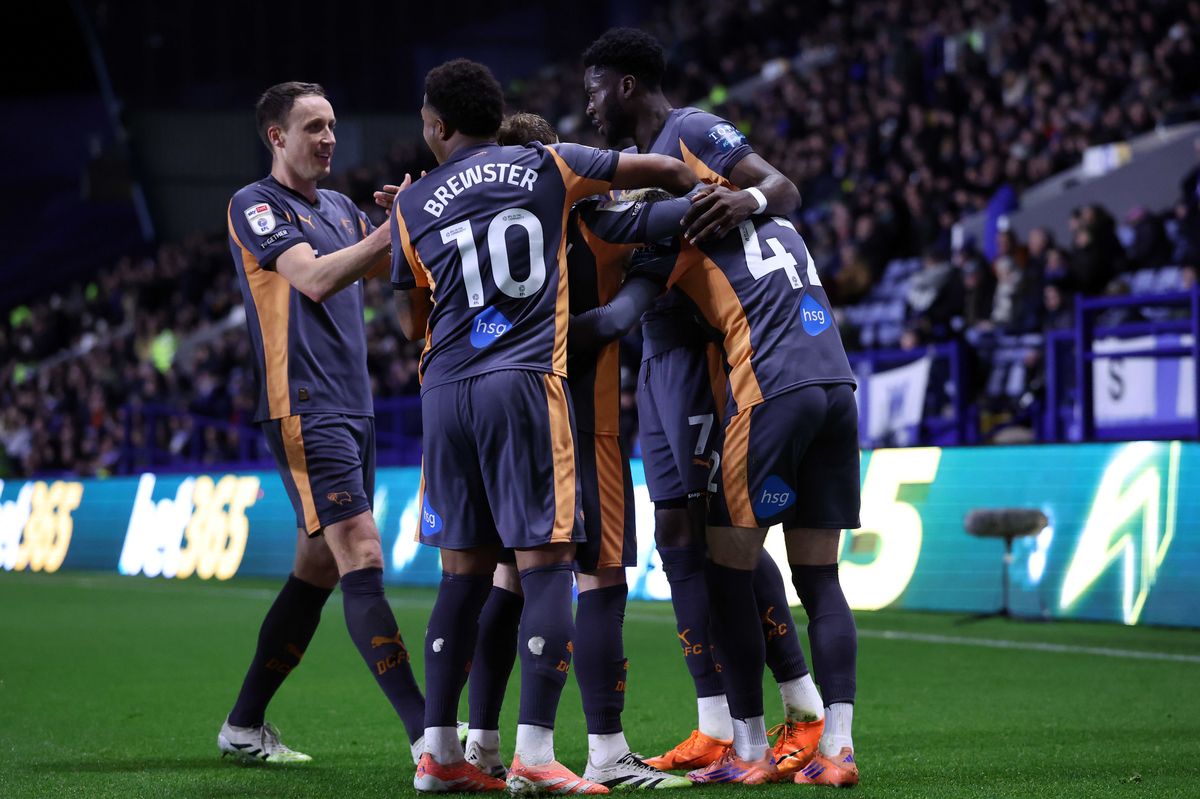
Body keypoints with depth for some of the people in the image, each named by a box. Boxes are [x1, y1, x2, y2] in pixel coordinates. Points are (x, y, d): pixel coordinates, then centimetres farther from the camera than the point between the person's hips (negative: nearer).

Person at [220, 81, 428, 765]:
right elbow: (314, 277, -18)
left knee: (319, 568, 11)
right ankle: (428, 735, -23)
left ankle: (245, 726, 22)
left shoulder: (341, 208, 19)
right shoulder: (254, 206, -5)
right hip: (305, 411, -9)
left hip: (353, 410, 9)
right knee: (362, 558, -15)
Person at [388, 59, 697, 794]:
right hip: (525, 383, -3)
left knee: (465, 569, 12)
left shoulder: (412, 207, 10)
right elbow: (668, 170, 11)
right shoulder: (547, 168, 6)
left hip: (447, 391, 3)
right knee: (547, 562, -3)